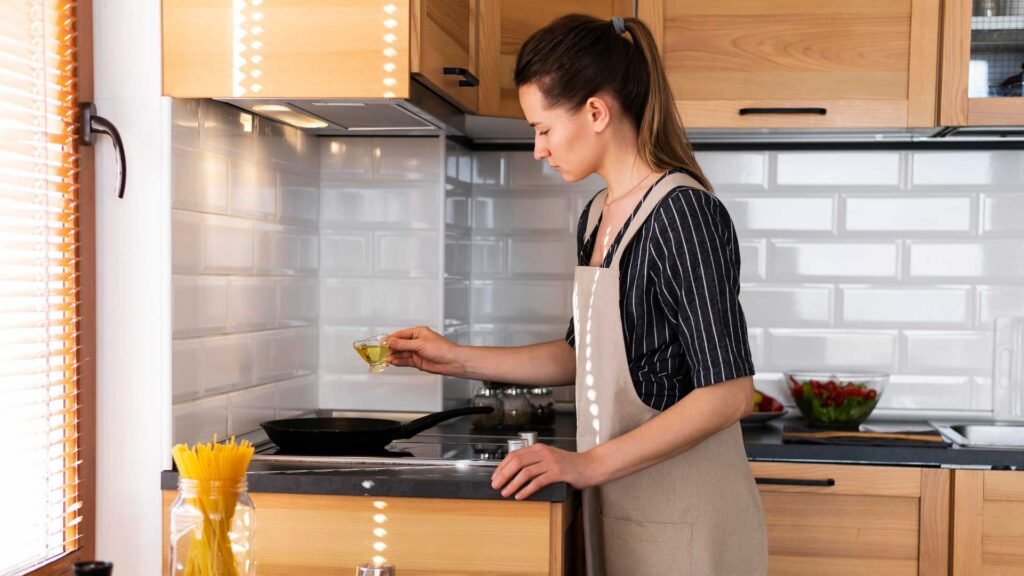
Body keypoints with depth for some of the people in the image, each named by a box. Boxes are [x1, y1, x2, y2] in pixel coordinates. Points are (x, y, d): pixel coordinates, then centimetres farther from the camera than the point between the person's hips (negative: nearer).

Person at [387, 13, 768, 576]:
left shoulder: (684, 214, -17)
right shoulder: (597, 216, 8)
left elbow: (727, 393, -20)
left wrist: (589, 464, -23)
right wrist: (459, 360, 12)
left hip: (682, 514, -7)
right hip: (617, 505, 7)